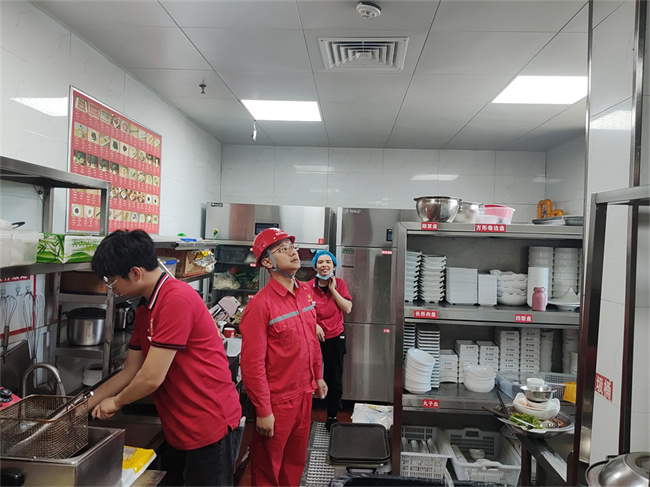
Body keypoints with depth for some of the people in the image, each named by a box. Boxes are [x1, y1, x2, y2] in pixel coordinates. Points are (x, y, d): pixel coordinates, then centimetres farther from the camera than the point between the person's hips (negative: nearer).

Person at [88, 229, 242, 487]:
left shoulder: (176, 299, -23)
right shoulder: (144, 309, 8)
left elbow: (152, 378, -21)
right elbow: (130, 372, 14)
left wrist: (116, 401, -3)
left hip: (210, 429, -9)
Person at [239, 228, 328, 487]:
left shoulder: (306, 291, 1)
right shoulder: (260, 304, -22)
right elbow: (252, 363, -20)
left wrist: (318, 376, 17)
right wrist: (263, 411, -15)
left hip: (304, 394, 6)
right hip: (277, 400, -6)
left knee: (296, 460, 23)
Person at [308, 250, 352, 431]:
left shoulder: (340, 284, 0)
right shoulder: (308, 286, -4)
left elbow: (348, 309, -8)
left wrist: (333, 289, -11)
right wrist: (314, 325, -13)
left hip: (335, 337, 1)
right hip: (313, 338, -1)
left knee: (334, 381, 11)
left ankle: (331, 418, 27)